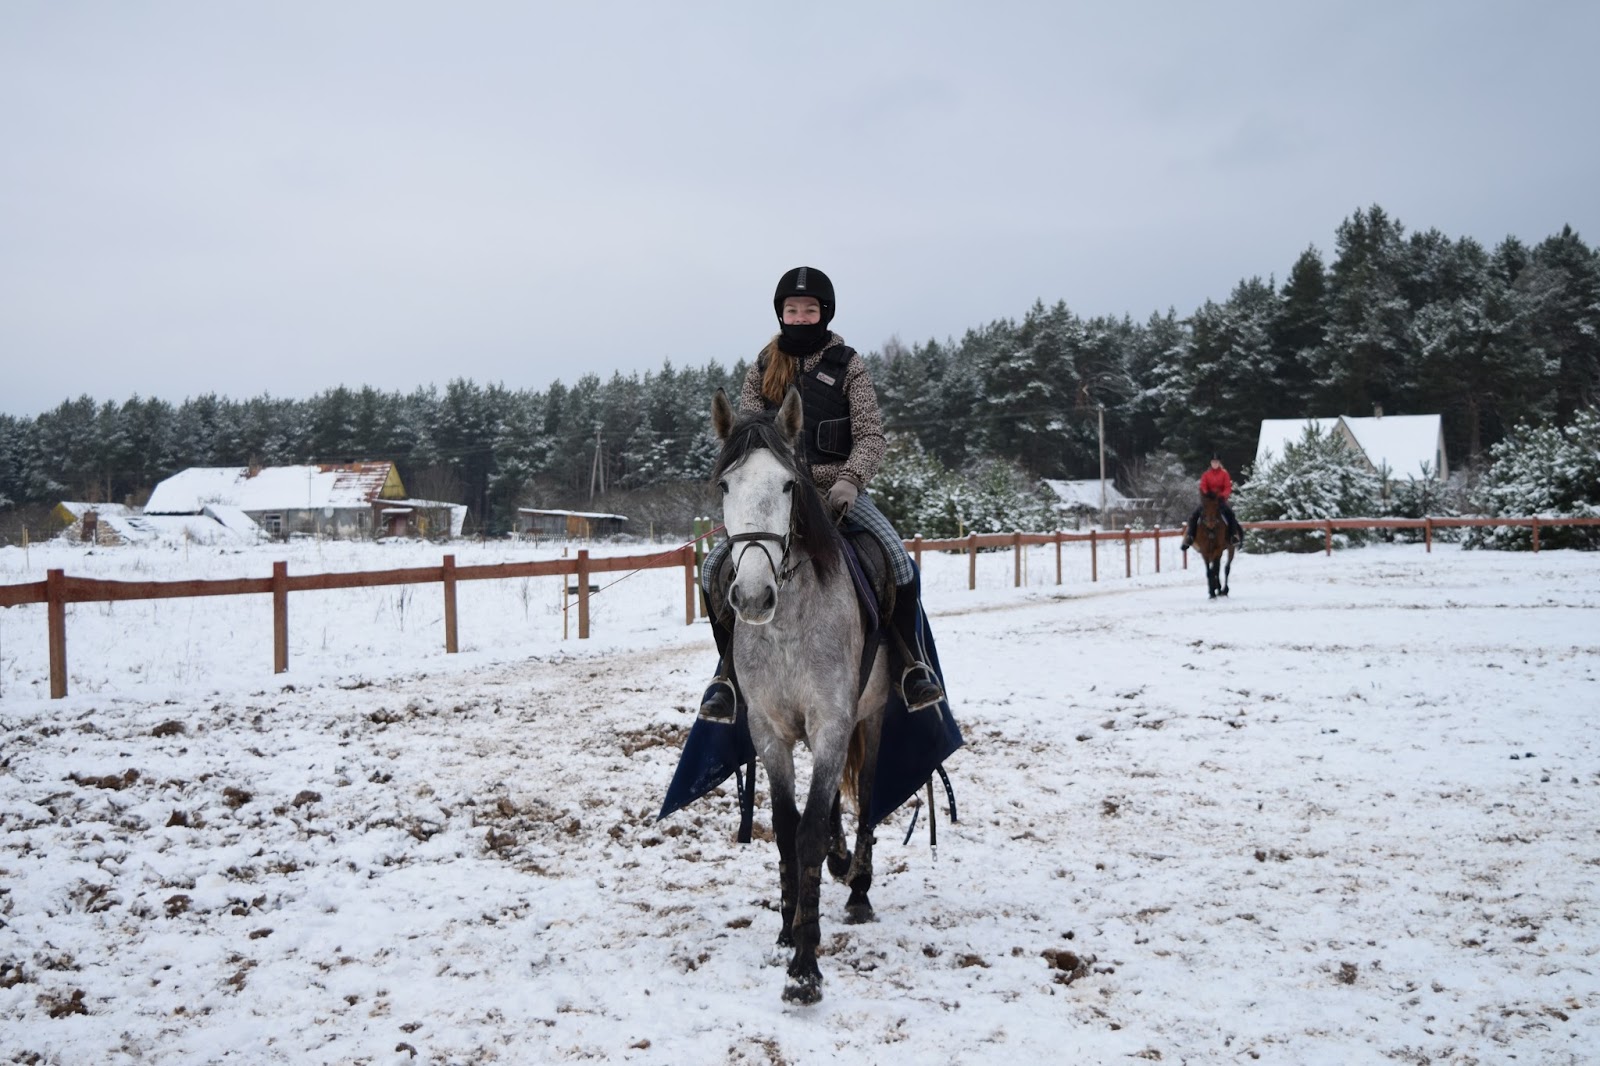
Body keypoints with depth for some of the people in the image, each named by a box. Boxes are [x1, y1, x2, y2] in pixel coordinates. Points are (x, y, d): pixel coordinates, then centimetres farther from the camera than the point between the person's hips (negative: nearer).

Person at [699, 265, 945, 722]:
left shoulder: (847, 365, 3)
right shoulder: (763, 368, 10)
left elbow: (870, 435, -3)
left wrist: (849, 480, -21)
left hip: (838, 490, -2)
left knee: (897, 558, -25)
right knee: (715, 566, -17)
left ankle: (911, 666, -7)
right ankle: (730, 670, -2)